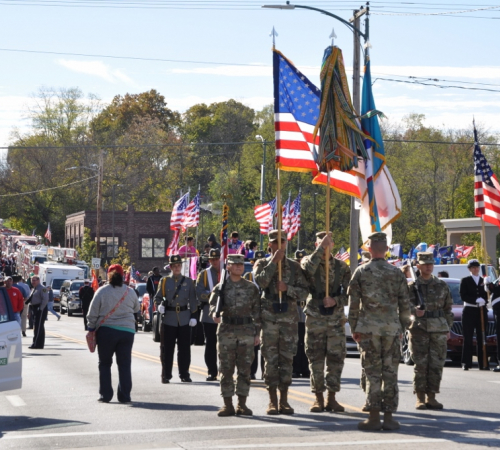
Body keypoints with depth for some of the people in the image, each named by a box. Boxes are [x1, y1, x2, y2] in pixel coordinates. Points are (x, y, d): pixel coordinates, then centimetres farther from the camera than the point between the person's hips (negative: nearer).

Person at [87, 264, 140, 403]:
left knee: (105, 364, 10)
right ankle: (124, 396, 5)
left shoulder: (102, 291, -5)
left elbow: (92, 313, -2)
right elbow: (136, 308, 17)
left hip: (106, 331, -2)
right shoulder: (130, 292, 2)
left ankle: (105, 395, 7)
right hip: (127, 330, 2)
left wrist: (91, 329, 9)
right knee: (124, 364, 6)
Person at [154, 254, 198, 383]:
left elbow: (193, 300, 8)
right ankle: (166, 375, 6)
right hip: (168, 319, -1)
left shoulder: (188, 282, 7)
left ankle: (184, 374, 11)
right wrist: (159, 306, -12)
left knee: (184, 349, 3)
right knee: (167, 349, 0)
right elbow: (157, 297, 9)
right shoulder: (164, 281, 6)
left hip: (184, 319, 1)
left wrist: (193, 316, 0)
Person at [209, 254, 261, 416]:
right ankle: (228, 405, 7)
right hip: (226, 332, -1)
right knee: (226, 369, 1)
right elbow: (213, 304, -7)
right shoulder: (221, 287, 5)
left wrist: (257, 333, 3)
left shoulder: (251, 288, 7)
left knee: (245, 369, 2)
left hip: (246, 332, 1)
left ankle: (242, 404, 9)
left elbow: (257, 311, 8)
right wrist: (214, 314, -30)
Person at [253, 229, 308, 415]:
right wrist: (274, 261, -15)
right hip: (269, 318, -2)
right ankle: (273, 401, 4)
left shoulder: (294, 266, 9)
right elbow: (260, 282, -15)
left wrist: (287, 288, -13)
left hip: (289, 318, 2)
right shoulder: (262, 264, 5)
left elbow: (303, 291, 4)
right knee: (271, 361, -1)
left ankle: (284, 400, 10)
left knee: (287, 360, 4)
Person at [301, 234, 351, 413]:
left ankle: (332, 398, 11)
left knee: (336, 358, 2)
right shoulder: (308, 260, 1)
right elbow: (308, 269, -24)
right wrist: (321, 248, -24)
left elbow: (349, 293, 4)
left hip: (336, 318, 1)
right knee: (316, 358, 1)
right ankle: (318, 398, 9)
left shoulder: (342, 267, 6)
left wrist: (336, 301, -13)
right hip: (315, 317, -1)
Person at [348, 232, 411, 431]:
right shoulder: (397, 273, 5)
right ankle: (388, 417, 4)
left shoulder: (361, 272, 0)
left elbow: (353, 303, 0)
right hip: (392, 327, 1)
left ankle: (374, 417, -2)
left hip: (368, 327, -1)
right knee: (390, 373, 4)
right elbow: (405, 304, 6)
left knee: (373, 373, 0)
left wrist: (354, 328, 7)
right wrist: (403, 327, 15)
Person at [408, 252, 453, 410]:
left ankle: (431, 397, 9)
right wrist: (415, 310, -35)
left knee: (436, 365, 1)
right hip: (419, 328, -2)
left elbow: (448, 308, 15)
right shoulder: (413, 286, 1)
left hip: (439, 329, 3)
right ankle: (420, 398, 2)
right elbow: (407, 303, -14)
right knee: (420, 365, -3)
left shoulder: (442, 285, 10)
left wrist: (448, 329, 11)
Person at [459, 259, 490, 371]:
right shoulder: (465, 281, 4)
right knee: (468, 339, -2)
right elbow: (463, 296, -6)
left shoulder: (484, 281, 14)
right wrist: (476, 300, -18)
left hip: (481, 312, 3)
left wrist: (483, 301, -10)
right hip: (469, 311, -3)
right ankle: (466, 363, -1)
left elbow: (487, 296, 12)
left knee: (481, 339, 2)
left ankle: (483, 364, 3)